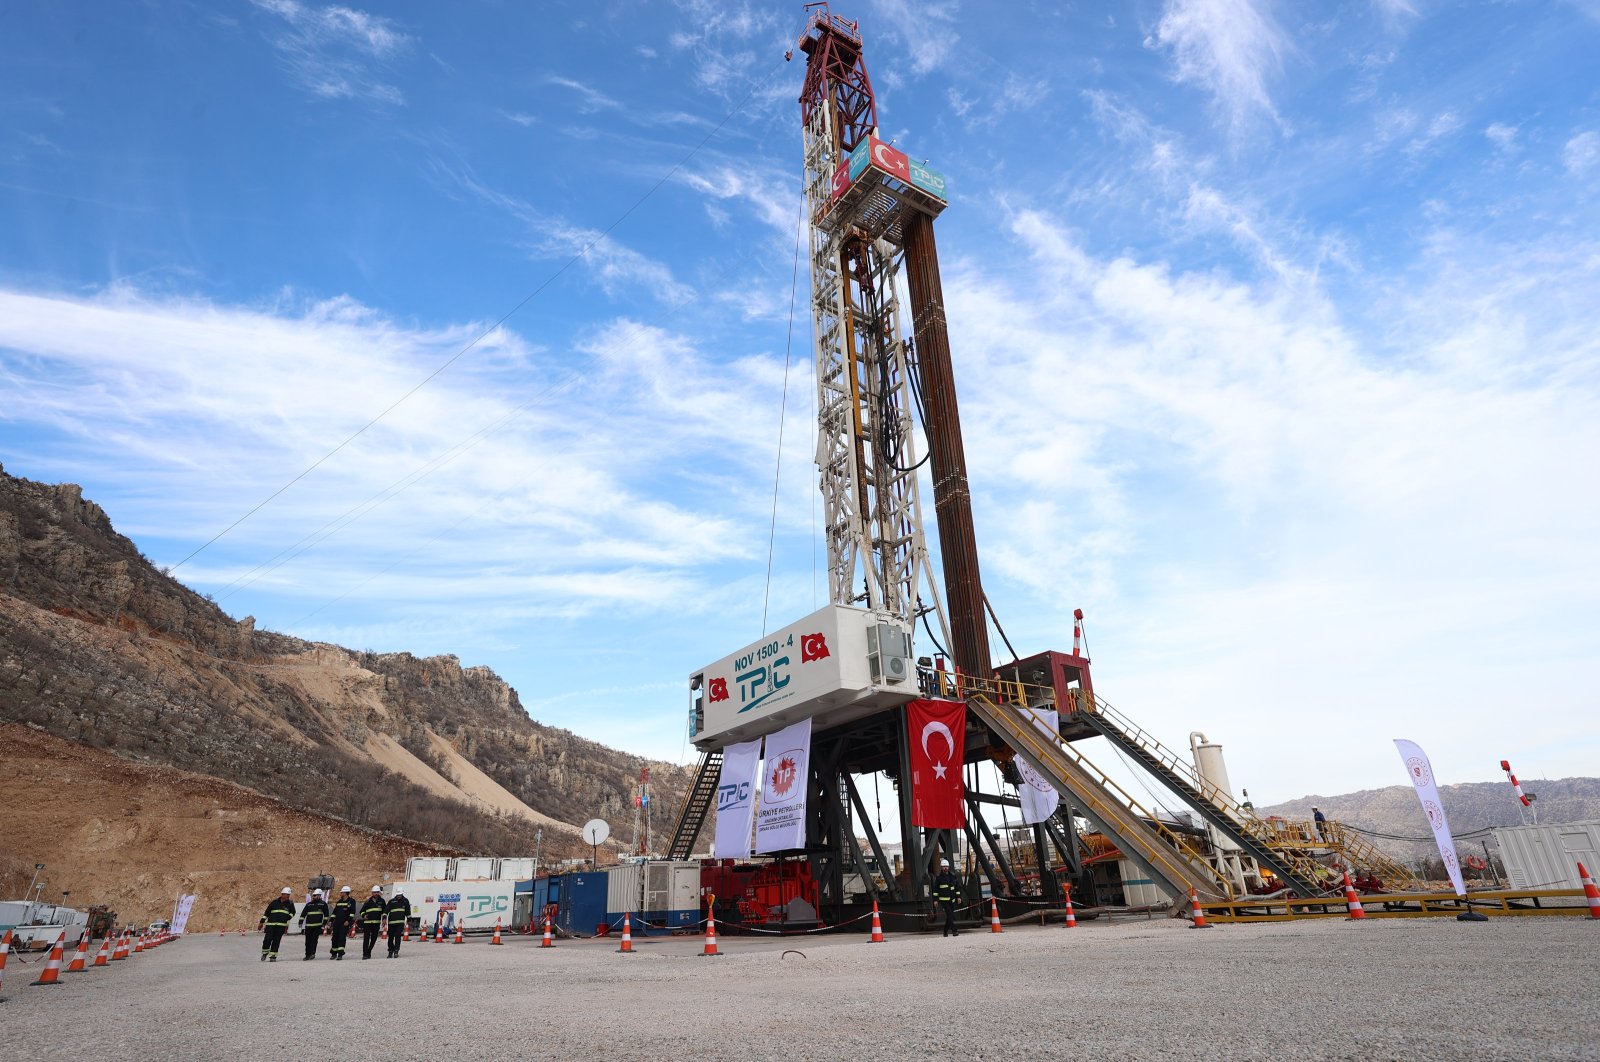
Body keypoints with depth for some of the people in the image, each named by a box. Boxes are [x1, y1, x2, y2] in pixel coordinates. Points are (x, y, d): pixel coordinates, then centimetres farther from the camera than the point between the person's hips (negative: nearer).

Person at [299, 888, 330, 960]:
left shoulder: (323, 903, 4)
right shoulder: (309, 904, 14)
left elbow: (326, 914, 2)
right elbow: (303, 913, 14)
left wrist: (324, 923, -4)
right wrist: (300, 922, 4)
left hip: (317, 925, -4)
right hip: (308, 925, 4)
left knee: (314, 939, -10)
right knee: (308, 940, 7)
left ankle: (312, 953, -7)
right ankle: (307, 955, 16)